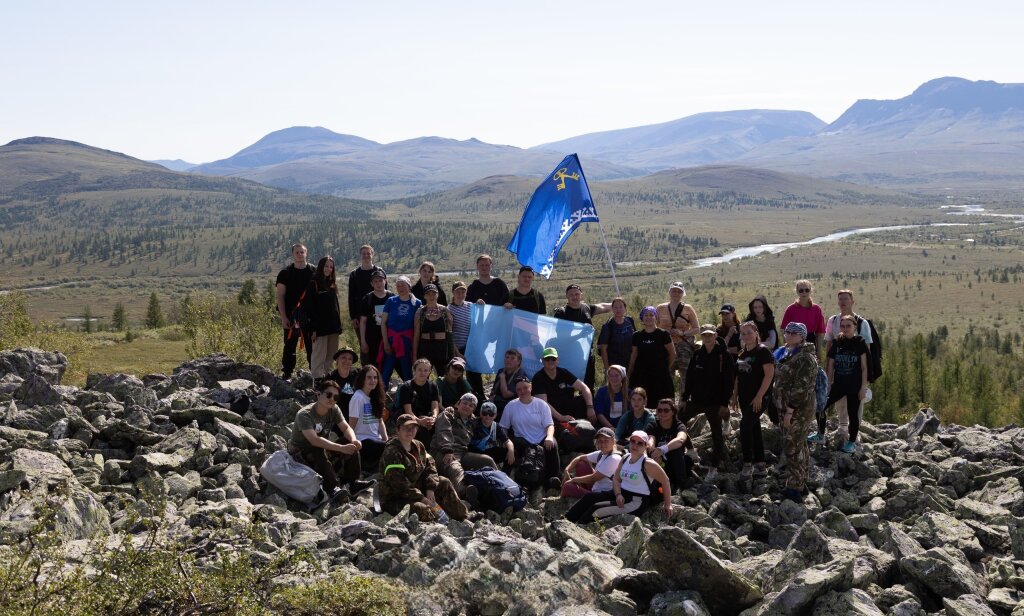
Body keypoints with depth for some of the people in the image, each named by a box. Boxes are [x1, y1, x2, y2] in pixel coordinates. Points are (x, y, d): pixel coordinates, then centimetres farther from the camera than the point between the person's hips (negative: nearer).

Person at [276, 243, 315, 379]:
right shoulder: (285, 273, 3)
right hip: (291, 317, -1)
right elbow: (280, 296, 0)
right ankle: (286, 374, 9)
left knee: (312, 346, 4)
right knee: (290, 346, 2)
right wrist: (283, 317, -8)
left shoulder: (314, 272, 7)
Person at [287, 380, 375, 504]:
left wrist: (354, 440, -31)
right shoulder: (304, 414, -27)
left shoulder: (334, 410, -5)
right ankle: (332, 489, -32)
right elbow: (314, 440, -38)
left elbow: (346, 428, -7)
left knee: (352, 445, -11)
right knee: (318, 451, -38)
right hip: (299, 454, -7)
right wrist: (342, 448, -44)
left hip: (322, 450, 7)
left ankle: (353, 482, -10)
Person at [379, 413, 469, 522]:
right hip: (394, 500, -8)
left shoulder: (419, 446, 10)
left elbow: (430, 467, 10)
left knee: (444, 483, 1)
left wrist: (430, 490, -9)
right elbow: (399, 484, -24)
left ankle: (464, 518, 0)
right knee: (422, 509, -35)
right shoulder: (392, 452, -18)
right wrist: (424, 499, -22)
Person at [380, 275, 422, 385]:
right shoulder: (391, 301, 5)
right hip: (391, 339, 0)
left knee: (407, 371, 6)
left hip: (407, 340, 0)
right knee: (386, 371, -3)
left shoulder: (416, 303, 3)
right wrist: (386, 342, -3)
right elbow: (383, 322, 4)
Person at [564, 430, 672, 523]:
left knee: (596, 509, -21)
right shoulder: (625, 458, 8)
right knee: (590, 497, -10)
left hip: (636, 502, -7)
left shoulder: (648, 464, -13)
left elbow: (665, 481, -8)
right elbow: (616, 479, 10)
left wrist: (667, 504, -5)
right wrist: (618, 494, -10)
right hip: (621, 494, 7)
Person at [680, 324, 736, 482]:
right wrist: (685, 398, 5)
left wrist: (724, 403, -15)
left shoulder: (724, 355, -9)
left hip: (715, 402, -5)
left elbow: (728, 382, -11)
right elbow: (689, 377, 9)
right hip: (697, 400, 5)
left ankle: (714, 468, 12)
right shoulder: (697, 354, 5)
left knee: (716, 433, 4)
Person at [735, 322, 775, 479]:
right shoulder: (742, 353, 12)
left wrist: (759, 396, -20)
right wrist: (735, 395, 14)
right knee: (754, 429, 10)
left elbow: (769, 375, -16)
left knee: (745, 426, -16)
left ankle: (748, 464, -10)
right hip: (745, 398, 8)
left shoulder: (762, 351, -10)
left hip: (759, 398, -8)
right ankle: (760, 464, 17)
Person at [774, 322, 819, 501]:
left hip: (797, 410, -10)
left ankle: (794, 487, 0)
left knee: (792, 447, -6)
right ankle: (801, 484, 25)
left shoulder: (805, 358, -18)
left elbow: (801, 388, -23)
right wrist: (785, 409, 20)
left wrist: (789, 411, -23)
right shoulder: (788, 354, 14)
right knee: (800, 446, 16)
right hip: (789, 408, 10)